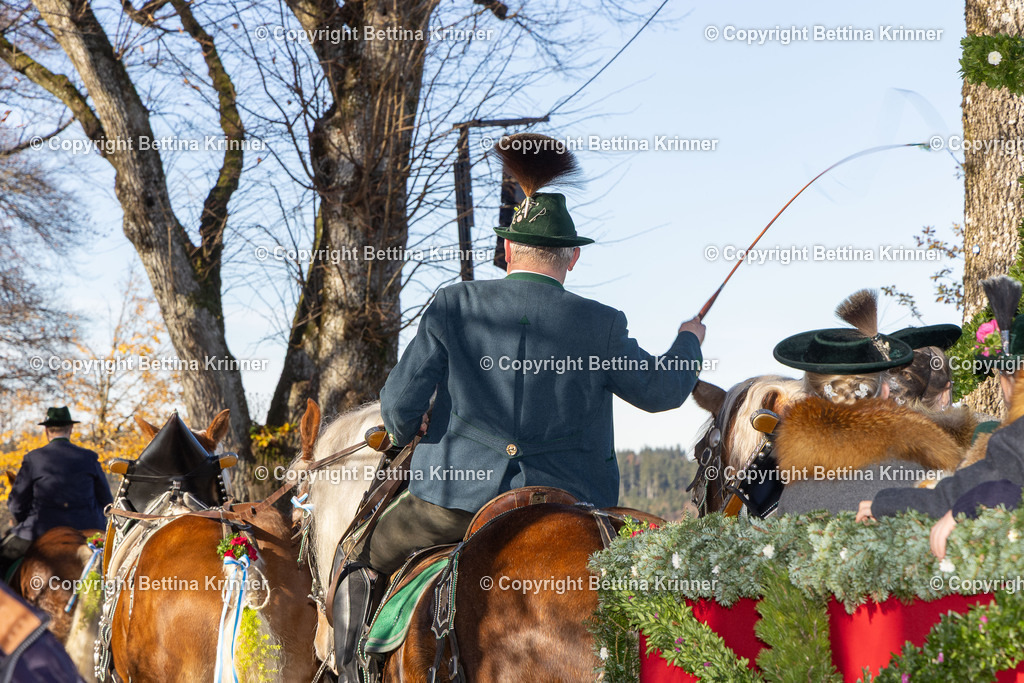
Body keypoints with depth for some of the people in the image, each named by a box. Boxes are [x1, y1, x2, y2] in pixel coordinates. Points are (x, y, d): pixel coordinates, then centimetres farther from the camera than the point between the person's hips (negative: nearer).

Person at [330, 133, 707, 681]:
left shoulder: (454, 306, -3)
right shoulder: (601, 325, -2)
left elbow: (400, 400, -2)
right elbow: (661, 390, 13)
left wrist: (403, 436, 23)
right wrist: (688, 343, 35)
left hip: (457, 494, 0)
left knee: (361, 565, 24)